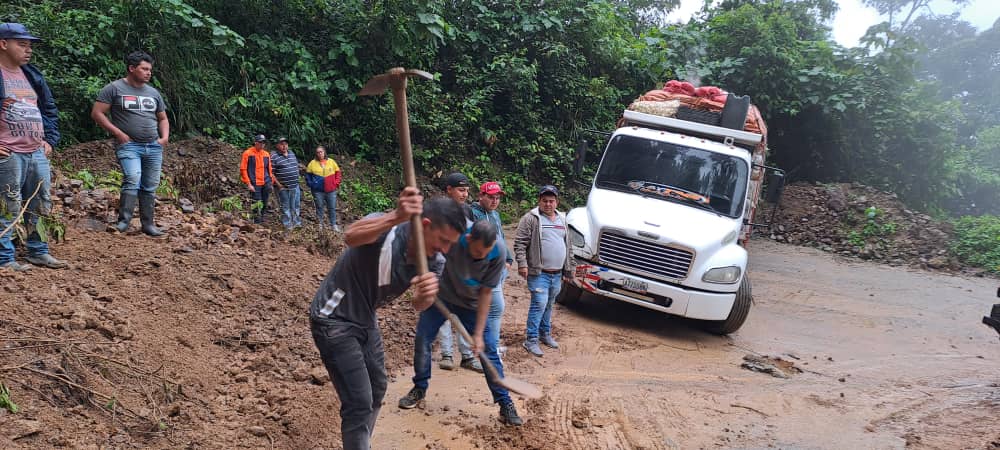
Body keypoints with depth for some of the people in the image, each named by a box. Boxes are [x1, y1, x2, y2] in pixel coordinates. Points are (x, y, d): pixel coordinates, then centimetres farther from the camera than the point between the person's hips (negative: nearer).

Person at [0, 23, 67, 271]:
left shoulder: (33, 76, 16)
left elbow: (49, 109, 25)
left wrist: (50, 139, 15)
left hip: (38, 154, 8)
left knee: (40, 206, 13)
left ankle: (38, 252, 25)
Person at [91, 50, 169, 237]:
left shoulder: (153, 93, 17)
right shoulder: (114, 88, 0)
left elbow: (163, 118, 26)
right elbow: (97, 113, -3)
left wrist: (165, 137, 8)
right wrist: (118, 133, -10)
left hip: (154, 147, 5)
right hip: (129, 145, -5)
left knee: (150, 186, 7)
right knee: (132, 179, -24)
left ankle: (148, 224, 16)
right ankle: (123, 221, -19)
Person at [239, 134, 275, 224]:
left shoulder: (266, 154, 12)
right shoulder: (247, 153, -3)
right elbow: (243, 169, -4)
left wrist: (271, 181, 13)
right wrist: (248, 184, -9)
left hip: (266, 183, 4)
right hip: (255, 184, -4)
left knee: (265, 204, 7)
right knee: (257, 205, -2)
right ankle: (258, 222, 7)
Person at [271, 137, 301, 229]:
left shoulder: (292, 154, 10)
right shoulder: (274, 157, -11)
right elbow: (271, 173, -12)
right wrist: (279, 185, -14)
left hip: (295, 186, 6)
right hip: (284, 187, -6)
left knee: (296, 205, 15)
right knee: (286, 207, 5)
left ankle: (297, 222, 29)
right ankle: (287, 225, 15)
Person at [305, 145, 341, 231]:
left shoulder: (331, 161, 3)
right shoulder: (312, 163, 0)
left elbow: (337, 172, 9)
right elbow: (308, 174, 5)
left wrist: (337, 183, 0)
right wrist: (311, 184, -4)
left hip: (331, 190, 1)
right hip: (318, 191, -1)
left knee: (332, 208, 7)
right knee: (319, 207, 8)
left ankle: (333, 225, 17)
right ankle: (319, 225, 19)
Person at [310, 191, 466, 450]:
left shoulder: (434, 261, -10)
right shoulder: (384, 227, -28)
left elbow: (418, 305, -24)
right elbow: (351, 237, -51)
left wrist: (427, 294, -48)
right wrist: (395, 218, -68)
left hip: (366, 321, 8)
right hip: (334, 321, -8)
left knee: (376, 391, 22)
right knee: (359, 402, -11)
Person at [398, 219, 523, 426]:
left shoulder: (499, 254, -30)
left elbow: (485, 293, -22)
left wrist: (478, 334, -21)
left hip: (471, 304, -1)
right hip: (442, 296, 1)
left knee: (488, 349, -6)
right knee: (422, 339, 0)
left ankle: (505, 404, 2)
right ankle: (419, 389, 24)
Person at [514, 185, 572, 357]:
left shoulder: (562, 219, 15)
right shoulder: (531, 218, -6)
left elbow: (566, 245, 22)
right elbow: (520, 243, -10)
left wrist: (568, 268, 21)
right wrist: (522, 263, -19)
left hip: (557, 274, 6)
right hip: (539, 273, -6)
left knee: (549, 305, 16)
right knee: (539, 304, -12)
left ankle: (545, 334, 30)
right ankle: (531, 340, -7)